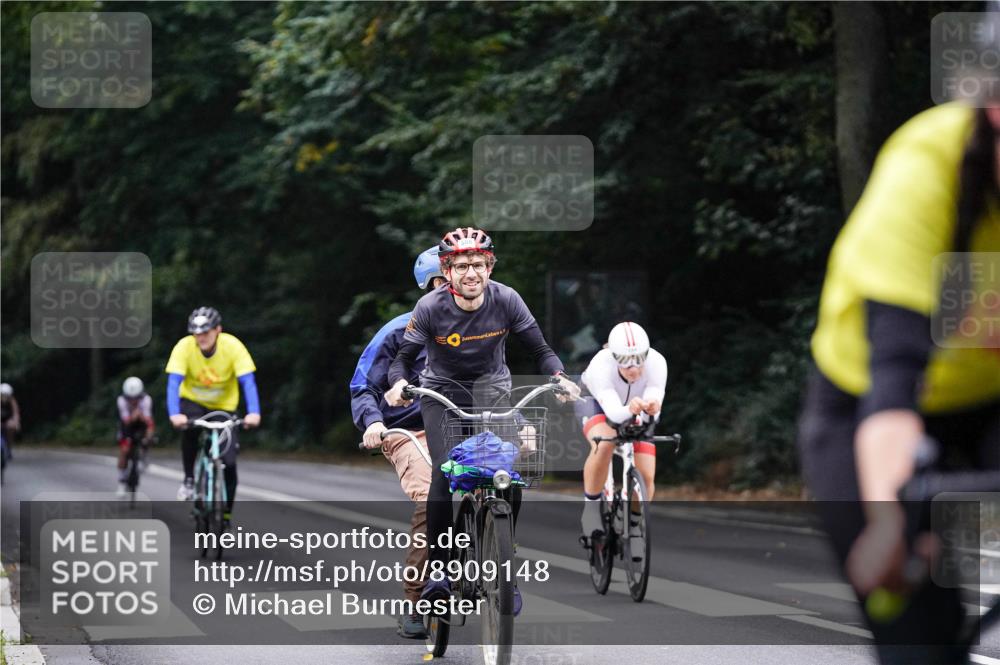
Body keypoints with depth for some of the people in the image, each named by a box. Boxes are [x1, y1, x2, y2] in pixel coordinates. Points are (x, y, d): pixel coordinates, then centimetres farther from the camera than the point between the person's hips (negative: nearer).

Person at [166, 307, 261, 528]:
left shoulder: (233, 346, -23)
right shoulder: (184, 347, -23)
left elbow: (247, 381, -28)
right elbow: (173, 382, -31)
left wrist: (254, 412, -44)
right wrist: (175, 414, -48)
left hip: (223, 407, 0)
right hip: (193, 402, 0)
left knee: (228, 463, -13)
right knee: (189, 429, -36)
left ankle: (225, 515, 6)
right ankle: (189, 479, -13)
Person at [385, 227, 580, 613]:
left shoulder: (506, 301, -16)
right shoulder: (430, 307, -19)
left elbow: (540, 350, -10)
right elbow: (404, 357, -13)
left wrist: (559, 377, -29)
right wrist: (399, 383, -35)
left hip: (492, 390, 1)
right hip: (442, 394, -1)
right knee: (445, 472, -22)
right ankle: (438, 570, -12)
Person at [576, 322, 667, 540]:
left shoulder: (656, 362, -35)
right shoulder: (601, 366, -40)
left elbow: (652, 415, -41)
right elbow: (614, 412, -50)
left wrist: (651, 407, -65)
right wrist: (629, 409, -72)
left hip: (636, 413, 3)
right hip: (596, 403, -3)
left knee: (646, 477, -12)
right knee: (604, 445, -37)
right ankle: (591, 505, -14)